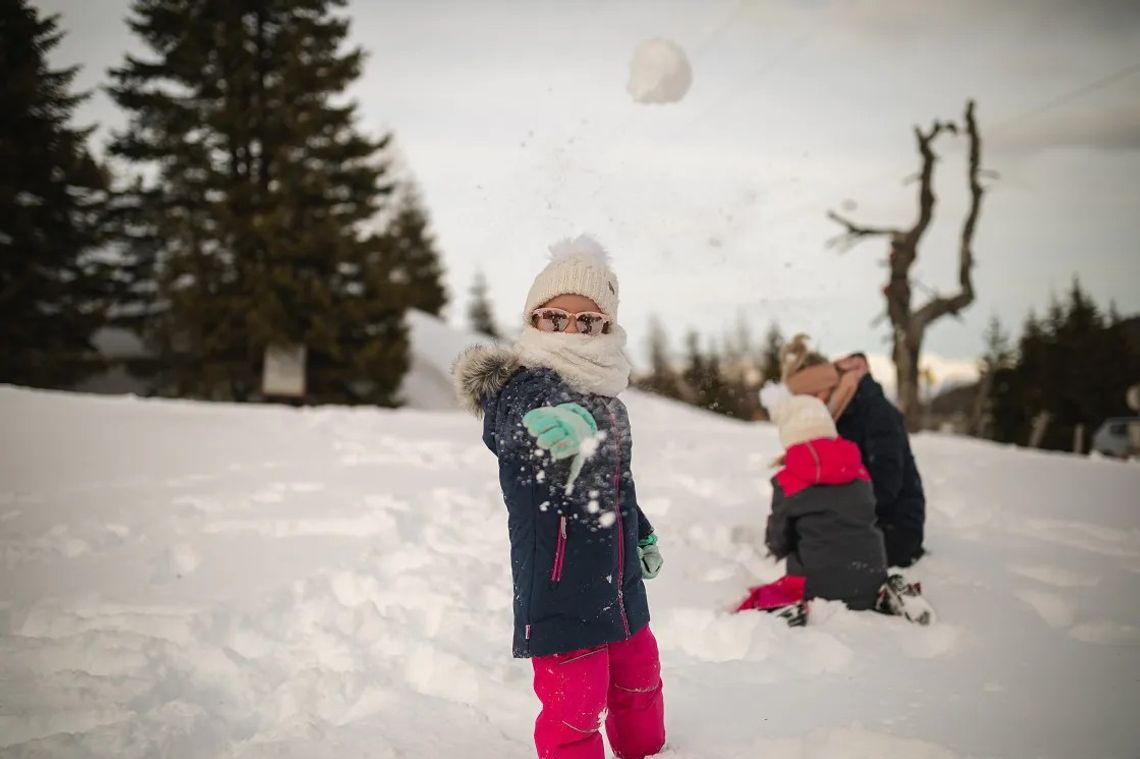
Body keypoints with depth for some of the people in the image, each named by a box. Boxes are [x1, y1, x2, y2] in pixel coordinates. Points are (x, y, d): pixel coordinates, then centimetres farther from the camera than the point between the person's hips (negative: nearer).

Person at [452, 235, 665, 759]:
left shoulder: (604, 392, 5)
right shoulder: (523, 386, -19)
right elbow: (516, 425, -45)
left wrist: (641, 531, 33)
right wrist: (575, 423, -67)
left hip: (617, 580, 8)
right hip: (558, 586, -8)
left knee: (638, 680, 26)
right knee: (575, 706, -5)